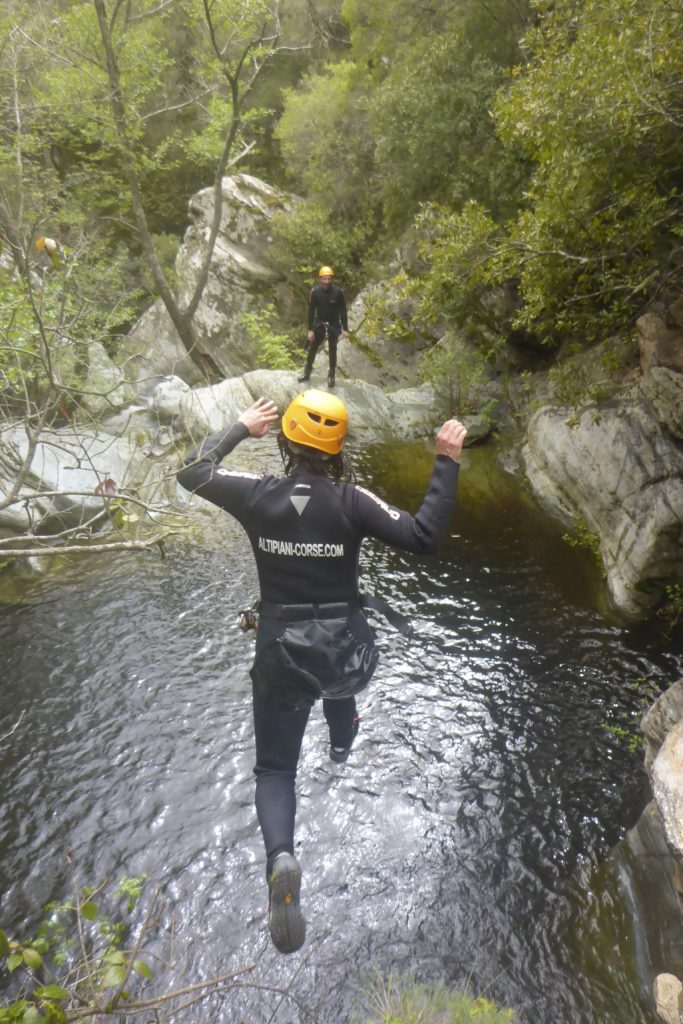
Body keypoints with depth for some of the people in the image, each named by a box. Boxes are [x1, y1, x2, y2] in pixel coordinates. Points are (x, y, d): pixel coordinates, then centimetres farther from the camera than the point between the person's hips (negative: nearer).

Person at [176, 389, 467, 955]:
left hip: (279, 653, 0)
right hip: (345, 648, 1)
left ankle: (280, 856, -12)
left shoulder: (259, 495, -12)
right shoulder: (351, 501, -17)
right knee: (338, 671, 40)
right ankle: (342, 742, 66)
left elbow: (193, 471, 4)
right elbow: (424, 537, -19)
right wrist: (447, 464, -14)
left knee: (274, 769, 14)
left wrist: (240, 427, 15)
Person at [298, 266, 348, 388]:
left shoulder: (338, 292, -18)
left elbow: (343, 311, -10)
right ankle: (307, 372, 24)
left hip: (334, 325, -2)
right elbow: (311, 311, -9)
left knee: (332, 350, 6)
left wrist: (345, 329, -12)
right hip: (319, 323, 2)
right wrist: (310, 329, -10)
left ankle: (331, 376, 19)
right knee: (312, 348, 9)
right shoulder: (315, 291, -15)